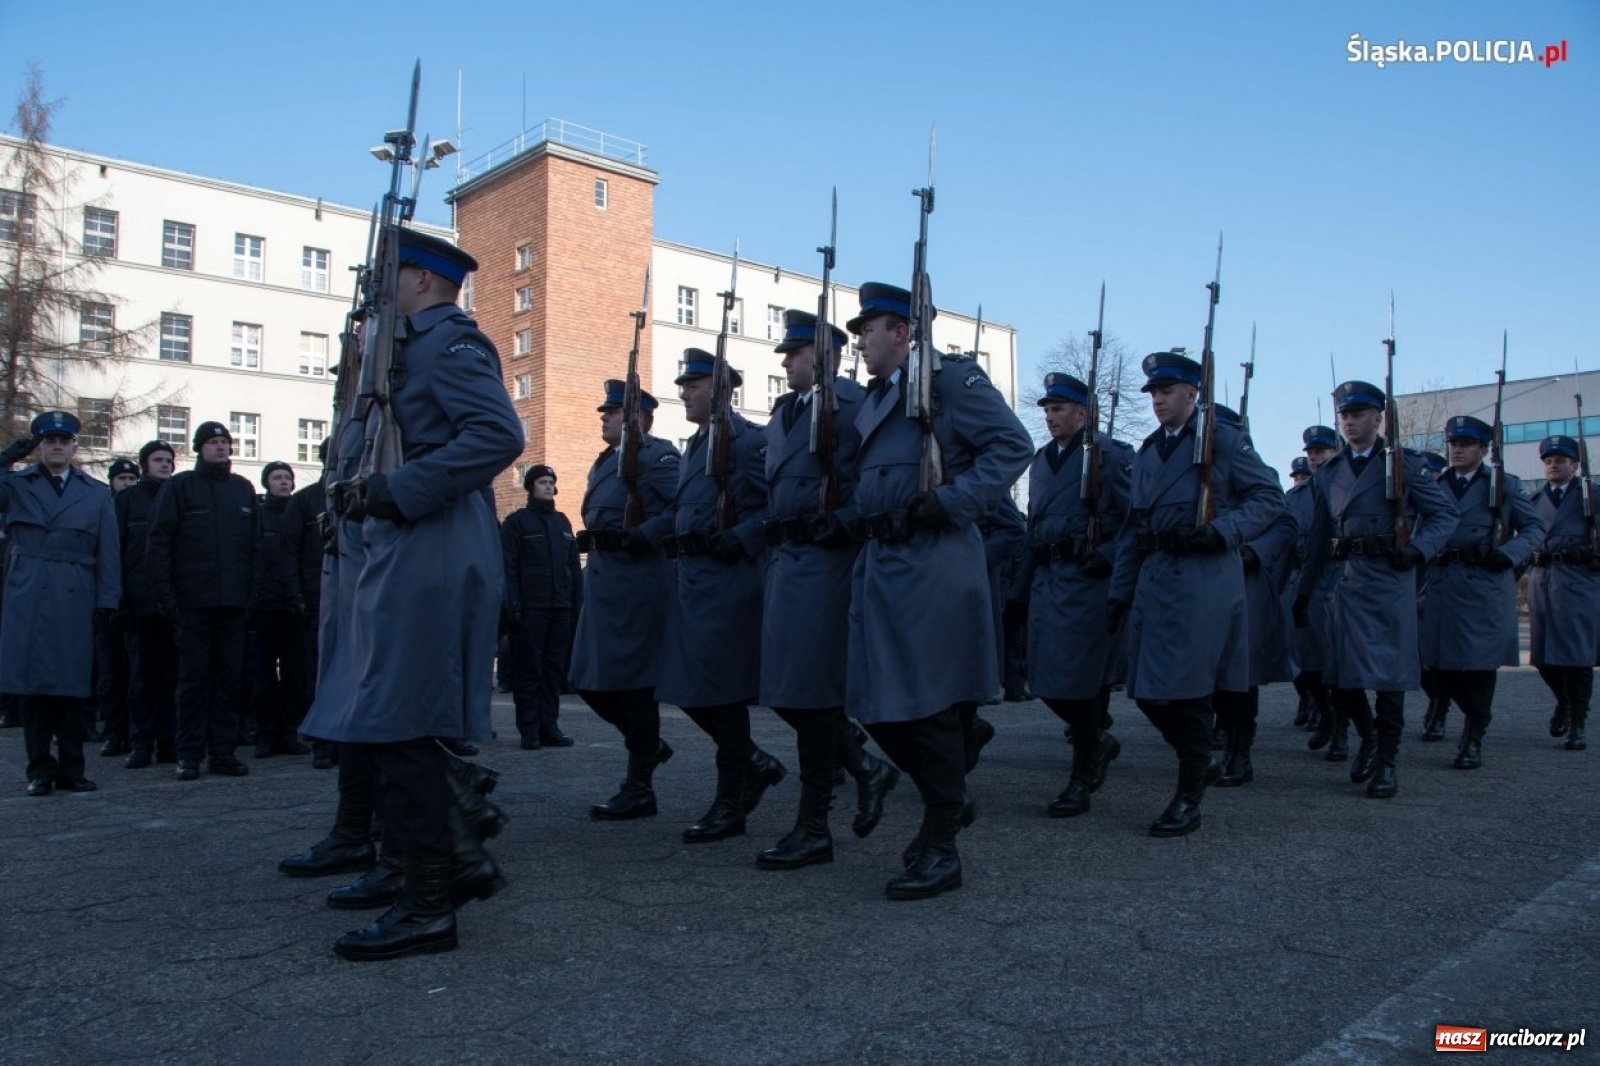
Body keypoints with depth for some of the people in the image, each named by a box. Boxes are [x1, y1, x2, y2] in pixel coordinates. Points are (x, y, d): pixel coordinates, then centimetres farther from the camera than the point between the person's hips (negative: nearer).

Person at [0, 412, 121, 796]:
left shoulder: (97, 493, 14)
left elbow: (108, 553, 8)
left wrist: (107, 601, 1)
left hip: (75, 601, 1)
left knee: (72, 686, 3)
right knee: (32, 684, 1)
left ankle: (71, 770, 9)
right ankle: (40, 769, 9)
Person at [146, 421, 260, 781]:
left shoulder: (243, 489, 14)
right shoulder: (180, 486, 3)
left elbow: (255, 543, 14)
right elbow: (159, 542, -2)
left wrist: (251, 591, 6)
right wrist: (165, 592, -9)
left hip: (233, 601, 3)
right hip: (192, 600, -3)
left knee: (230, 677, 5)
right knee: (194, 677, 1)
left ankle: (223, 751, 12)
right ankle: (189, 754, 8)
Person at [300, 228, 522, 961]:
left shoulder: (448, 342, -7)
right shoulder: (414, 348, 24)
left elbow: (499, 434, -23)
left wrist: (399, 491, -22)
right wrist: (363, 488, 10)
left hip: (427, 563, -11)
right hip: (400, 561, 11)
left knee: (398, 730, -7)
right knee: (373, 730, 14)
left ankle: (428, 907, 4)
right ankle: (461, 859, 24)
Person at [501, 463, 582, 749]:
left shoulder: (562, 522, 18)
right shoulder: (517, 521, 1)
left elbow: (574, 565, 17)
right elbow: (508, 567, -6)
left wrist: (578, 602, 8)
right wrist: (513, 605, -14)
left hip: (561, 608, 5)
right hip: (531, 608, -5)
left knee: (554, 669, 6)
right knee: (529, 669, -2)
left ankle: (549, 726, 12)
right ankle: (529, 730, 2)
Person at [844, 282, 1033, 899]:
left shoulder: (950, 379, -5)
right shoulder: (876, 398, 20)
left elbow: (1013, 446, -13)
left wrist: (952, 502, -20)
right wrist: (867, 522, 12)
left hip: (932, 566, -9)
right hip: (878, 564, 9)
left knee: (929, 704, -3)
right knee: (875, 705, 10)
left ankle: (941, 849, 11)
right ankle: (948, 800, 32)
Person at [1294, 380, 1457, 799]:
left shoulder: (1405, 463, 4)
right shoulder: (1327, 473, 15)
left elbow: (1445, 514, 3)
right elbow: (1319, 537, 17)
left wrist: (1418, 548, -15)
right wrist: (1304, 591, 15)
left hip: (1388, 577, -4)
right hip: (1342, 577, 4)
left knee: (1389, 670, -2)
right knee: (1340, 670, 4)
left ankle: (1386, 761, 9)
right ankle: (1368, 737, 29)